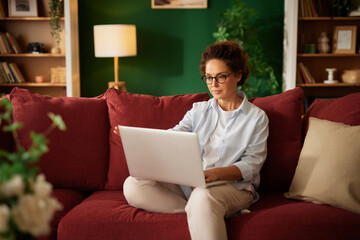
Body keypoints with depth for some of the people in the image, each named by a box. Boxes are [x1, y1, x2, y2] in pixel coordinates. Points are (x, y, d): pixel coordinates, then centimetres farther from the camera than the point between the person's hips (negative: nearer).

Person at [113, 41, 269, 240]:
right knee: (133, 185, -21)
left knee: (203, 196, -42)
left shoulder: (256, 117, 7)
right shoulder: (199, 110, 19)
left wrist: (215, 173, -24)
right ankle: (200, 212, -24)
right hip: (189, 184, 6)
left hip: (234, 186, -5)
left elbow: (251, 165, -4)